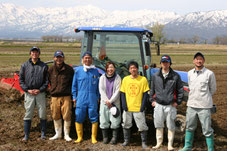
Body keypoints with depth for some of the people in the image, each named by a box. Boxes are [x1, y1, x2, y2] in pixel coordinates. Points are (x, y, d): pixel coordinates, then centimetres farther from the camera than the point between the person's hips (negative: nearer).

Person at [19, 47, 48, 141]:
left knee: (42, 114, 2)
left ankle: (43, 134, 14)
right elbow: (21, 80, 5)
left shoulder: (44, 66, 6)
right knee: (28, 114, 1)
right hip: (29, 93, 0)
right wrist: (27, 90, -8)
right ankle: (26, 135, 9)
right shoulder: (25, 65, 7)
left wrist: (40, 90, -9)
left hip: (40, 93, 0)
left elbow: (47, 81, 4)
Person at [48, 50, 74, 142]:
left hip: (66, 96, -2)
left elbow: (73, 82, 8)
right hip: (55, 97, 2)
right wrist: (51, 90, 12)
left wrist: (72, 94, 6)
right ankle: (58, 134, 23)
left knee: (67, 116, -2)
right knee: (56, 116, 9)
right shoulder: (51, 70, 5)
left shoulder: (69, 69, 1)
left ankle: (66, 134, 12)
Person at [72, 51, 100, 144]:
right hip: (81, 98, 0)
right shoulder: (78, 70, 5)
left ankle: (93, 137, 10)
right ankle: (79, 137, 14)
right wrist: (74, 97, 5)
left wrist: (98, 97, 9)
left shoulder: (95, 71, 8)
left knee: (94, 118, 0)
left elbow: (98, 86, 13)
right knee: (79, 118, 1)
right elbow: (74, 85, 10)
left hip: (92, 98, 0)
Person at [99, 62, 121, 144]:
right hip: (104, 102, 2)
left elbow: (117, 91, -6)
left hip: (114, 102, -2)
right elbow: (101, 90, 1)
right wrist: (107, 101, -9)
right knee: (104, 120, 3)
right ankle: (105, 137, 15)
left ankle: (114, 137, 8)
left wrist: (110, 101, -11)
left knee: (115, 121, -4)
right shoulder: (102, 77, 4)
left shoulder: (117, 78, -2)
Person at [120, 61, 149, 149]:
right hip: (127, 108, 3)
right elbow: (122, 93, 7)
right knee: (126, 125, 12)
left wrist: (142, 106, -9)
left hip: (138, 108, -3)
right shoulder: (125, 79, 5)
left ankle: (144, 142, 14)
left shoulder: (143, 79, -2)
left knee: (142, 126, -1)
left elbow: (145, 94, -2)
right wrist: (124, 105, -4)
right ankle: (126, 141, 29)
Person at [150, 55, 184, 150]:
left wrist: (178, 102, -1)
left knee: (171, 126, 3)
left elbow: (180, 90, 3)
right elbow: (152, 89, 15)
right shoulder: (155, 76, 7)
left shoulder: (175, 76, -1)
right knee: (158, 125, 11)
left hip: (170, 105, -2)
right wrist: (152, 100, 9)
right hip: (158, 105, 3)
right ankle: (159, 142, 25)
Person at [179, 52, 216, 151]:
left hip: (204, 106, -5)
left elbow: (212, 89, 5)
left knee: (207, 130, 0)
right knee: (189, 127, 17)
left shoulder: (209, 74, -6)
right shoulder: (190, 73, 7)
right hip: (191, 105, 5)